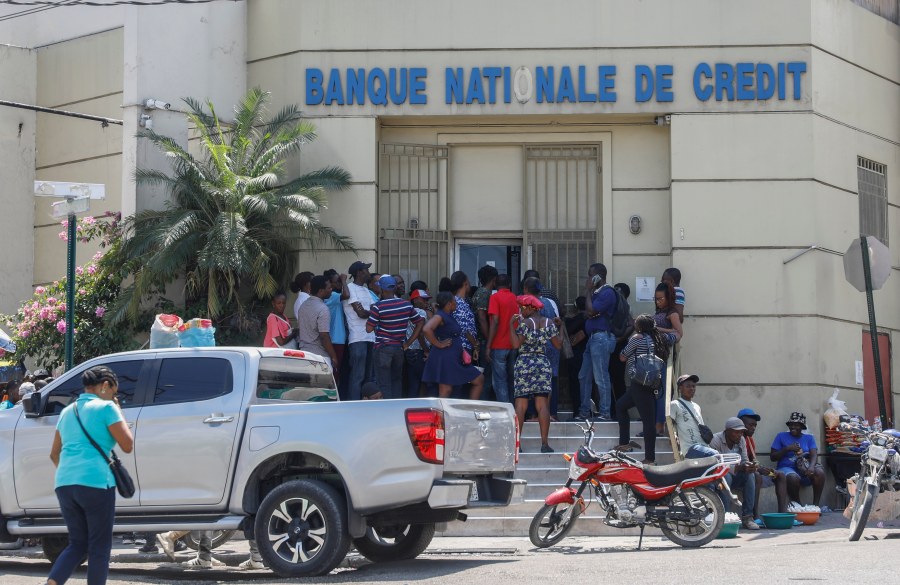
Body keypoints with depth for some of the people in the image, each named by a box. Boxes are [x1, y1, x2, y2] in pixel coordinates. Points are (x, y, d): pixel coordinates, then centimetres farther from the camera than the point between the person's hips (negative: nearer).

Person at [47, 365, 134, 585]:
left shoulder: (67, 412, 20)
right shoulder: (106, 408, -2)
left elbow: (54, 453, 26)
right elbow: (127, 445, -1)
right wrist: (119, 414, 10)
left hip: (64, 484, 7)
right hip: (96, 483, -7)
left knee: (77, 544, 14)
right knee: (100, 547, 3)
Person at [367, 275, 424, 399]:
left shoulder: (378, 307, -14)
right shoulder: (407, 305, 1)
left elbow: (369, 328, -13)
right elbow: (420, 322, 6)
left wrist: (370, 313, 3)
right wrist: (408, 343, 7)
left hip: (383, 347, -5)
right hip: (400, 347, 5)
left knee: (383, 383, 0)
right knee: (397, 380, 17)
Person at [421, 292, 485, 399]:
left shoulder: (449, 316, 15)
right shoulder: (440, 316, -14)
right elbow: (427, 329, -31)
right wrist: (438, 344, -21)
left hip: (456, 359, 10)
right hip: (444, 358, -10)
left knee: (479, 379, 10)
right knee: (445, 391, -10)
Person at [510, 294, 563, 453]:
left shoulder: (524, 323, -8)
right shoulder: (549, 323, 5)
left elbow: (516, 344, -17)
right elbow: (558, 345, 5)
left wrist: (511, 325, -8)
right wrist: (560, 328, 19)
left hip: (524, 363, -3)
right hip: (543, 364, 3)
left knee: (521, 404, -1)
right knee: (542, 404, 1)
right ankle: (545, 443, -4)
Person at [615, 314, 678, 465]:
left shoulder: (638, 338, -4)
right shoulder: (661, 338, 13)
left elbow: (623, 357, 7)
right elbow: (677, 335, 33)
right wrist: (656, 329, 38)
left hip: (640, 383, -8)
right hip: (655, 384, 8)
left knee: (648, 420, -10)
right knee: (621, 405, 23)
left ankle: (650, 458, -12)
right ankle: (624, 443, 25)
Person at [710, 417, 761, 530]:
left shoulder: (741, 440, 2)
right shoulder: (716, 440, -19)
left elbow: (744, 460, 3)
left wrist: (750, 466, -24)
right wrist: (740, 468, -36)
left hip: (735, 477, 6)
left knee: (750, 475, -21)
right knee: (726, 477, -37)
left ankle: (747, 517, -23)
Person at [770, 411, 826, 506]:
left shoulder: (809, 438, 14)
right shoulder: (781, 436, 9)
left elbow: (814, 455, -3)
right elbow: (773, 457, 4)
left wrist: (811, 466, -25)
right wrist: (787, 449, -11)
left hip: (805, 469, 3)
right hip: (787, 468, -3)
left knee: (820, 472, -29)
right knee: (793, 477, -38)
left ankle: (816, 505, -25)